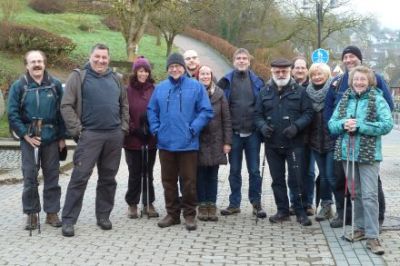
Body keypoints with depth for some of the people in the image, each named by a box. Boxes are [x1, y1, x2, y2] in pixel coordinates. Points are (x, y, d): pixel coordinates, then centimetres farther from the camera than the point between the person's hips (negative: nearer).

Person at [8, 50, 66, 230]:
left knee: (52, 176, 6)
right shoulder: (19, 86, -1)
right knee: (30, 177, 1)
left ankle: (52, 212, 16)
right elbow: (13, 114, -3)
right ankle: (31, 214, 11)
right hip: (29, 139, -1)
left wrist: (62, 137, 1)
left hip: (51, 138, 1)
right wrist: (25, 135, -10)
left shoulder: (55, 85, 3)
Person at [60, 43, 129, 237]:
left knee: (108, 178, 10)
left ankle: (103, 216, 20)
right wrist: (77, 130, -11)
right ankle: (68, 220, -1)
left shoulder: (114, 79, 16)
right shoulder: (78, 76, 1)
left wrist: (123, 127, 8)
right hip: (90, 135, -4)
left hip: (115, 135, 5)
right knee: (80, 177, -7)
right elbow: (66, 105, -5)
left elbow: (124, 105, 20)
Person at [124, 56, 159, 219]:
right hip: (133, 139, -2)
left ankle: (148, 204, 21)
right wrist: (134, 129, -12)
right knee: (135, 173, 5)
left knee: (148, 173, 11)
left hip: (150, 139, 2)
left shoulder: (154, 90, 2)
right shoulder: (128, 91, -3)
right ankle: (132, 204, 18)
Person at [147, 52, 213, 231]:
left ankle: (190, 215, 14)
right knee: (168, 181, 11)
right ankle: (172, 214, 23)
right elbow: (152, 110, 14)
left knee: (189, 181, 2)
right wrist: (155, 129, 1)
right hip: (165, 143, 3)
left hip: (187, 143, -3)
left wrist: (193, 129, -12)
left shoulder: (196, 87, -2)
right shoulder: (160, 88, 8)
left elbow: (206, 111, -4)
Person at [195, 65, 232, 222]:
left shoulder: (219, 94, 4)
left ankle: (212, 205, 14)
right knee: (200, 175, 3)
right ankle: (202, 206, 12)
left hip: (215, 141, 1)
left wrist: (227, 142, -1)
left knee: (213, 175, 7)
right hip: (198, 141, -1)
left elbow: (226, 119, 4)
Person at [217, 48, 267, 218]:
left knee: (254, 170, 5)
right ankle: (234, 204, 18)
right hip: (234, 133, 0)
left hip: (252, 132, 0)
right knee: (234, 170, 9)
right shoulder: (226, 81, 3)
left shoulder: (257, 82, 4)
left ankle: (256, 203, 15)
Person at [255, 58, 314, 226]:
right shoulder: (265, 92, 10)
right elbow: (258, 114, 10)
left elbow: (308, 113, -1)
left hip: (294, 143, -3)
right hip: (272, 144, 4)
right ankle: (282, 211, 20)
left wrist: (296, 126, -17)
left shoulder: (299, 91, 1)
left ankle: (300, 212, 8)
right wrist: (263, 126, -10)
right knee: (277, 179, 10)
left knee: (296, 179, -3)